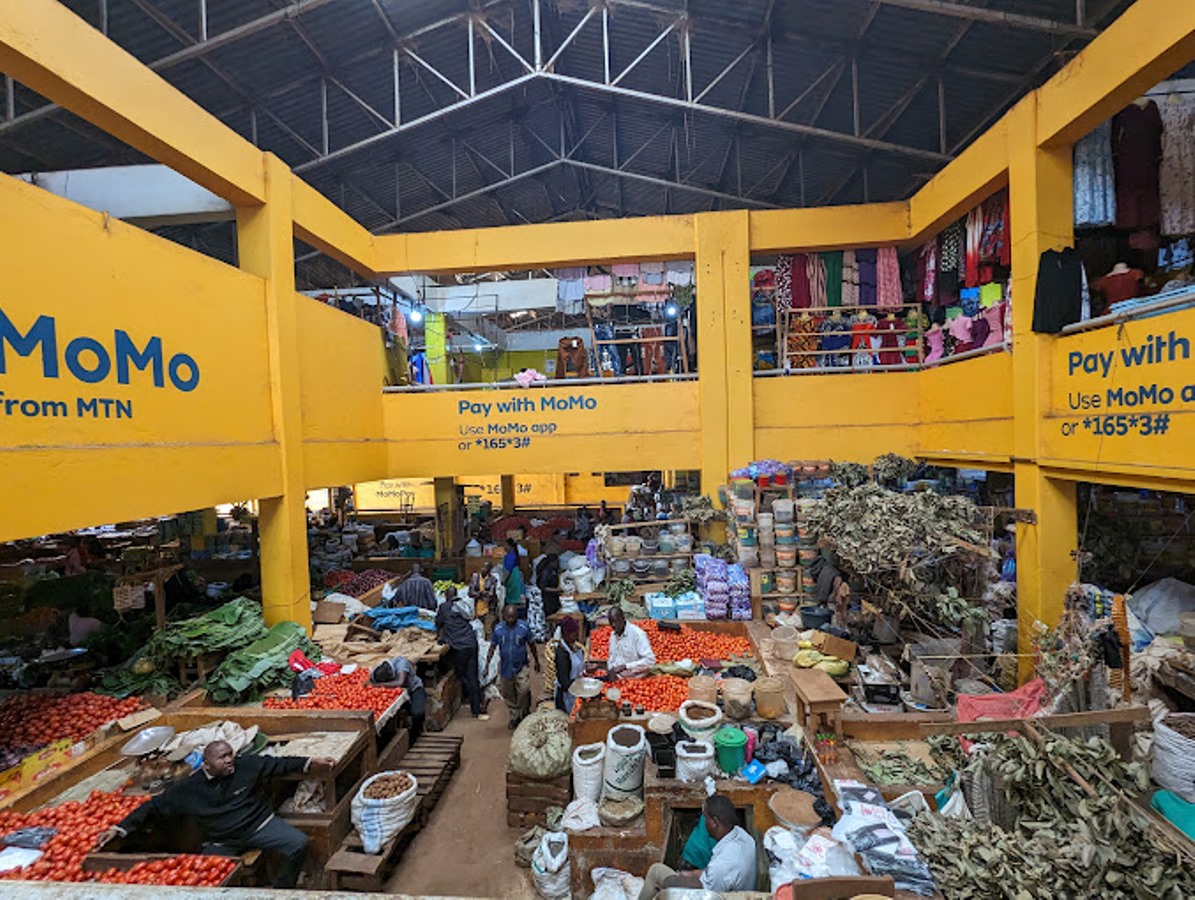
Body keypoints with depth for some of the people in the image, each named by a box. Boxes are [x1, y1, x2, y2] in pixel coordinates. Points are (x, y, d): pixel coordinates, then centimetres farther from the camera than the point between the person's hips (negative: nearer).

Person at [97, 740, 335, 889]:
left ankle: (281, 892, 6)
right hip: (221, 842, 2)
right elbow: (155, 805, 4)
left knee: (299, 844, -20)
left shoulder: (248, 766, -8)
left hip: (259, 824, -2)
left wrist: (310, 762, -9)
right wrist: (119, 828, -4)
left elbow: (279, 763, -3)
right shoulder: (188, 788, -5)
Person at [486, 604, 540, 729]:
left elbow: (531, 645, -1)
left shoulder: (524, 627, -14)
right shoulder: (498, 629, -9)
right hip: (505, 667, 2)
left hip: (521, 666, -2)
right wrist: (487, 663, -4)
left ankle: (525, 713, 13)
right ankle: (514, 717, 34)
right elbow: (492, 647, 1)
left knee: (523, 691, -14)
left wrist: (536, 661, 7)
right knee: (508, 694, 13)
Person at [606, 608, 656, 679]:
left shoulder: (637, 633, -15)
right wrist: (611, 669, -2)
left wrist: (625, 666, -20)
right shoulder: (613, 634, 7)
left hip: (633, 678, -6)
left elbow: (650, 660, -19)